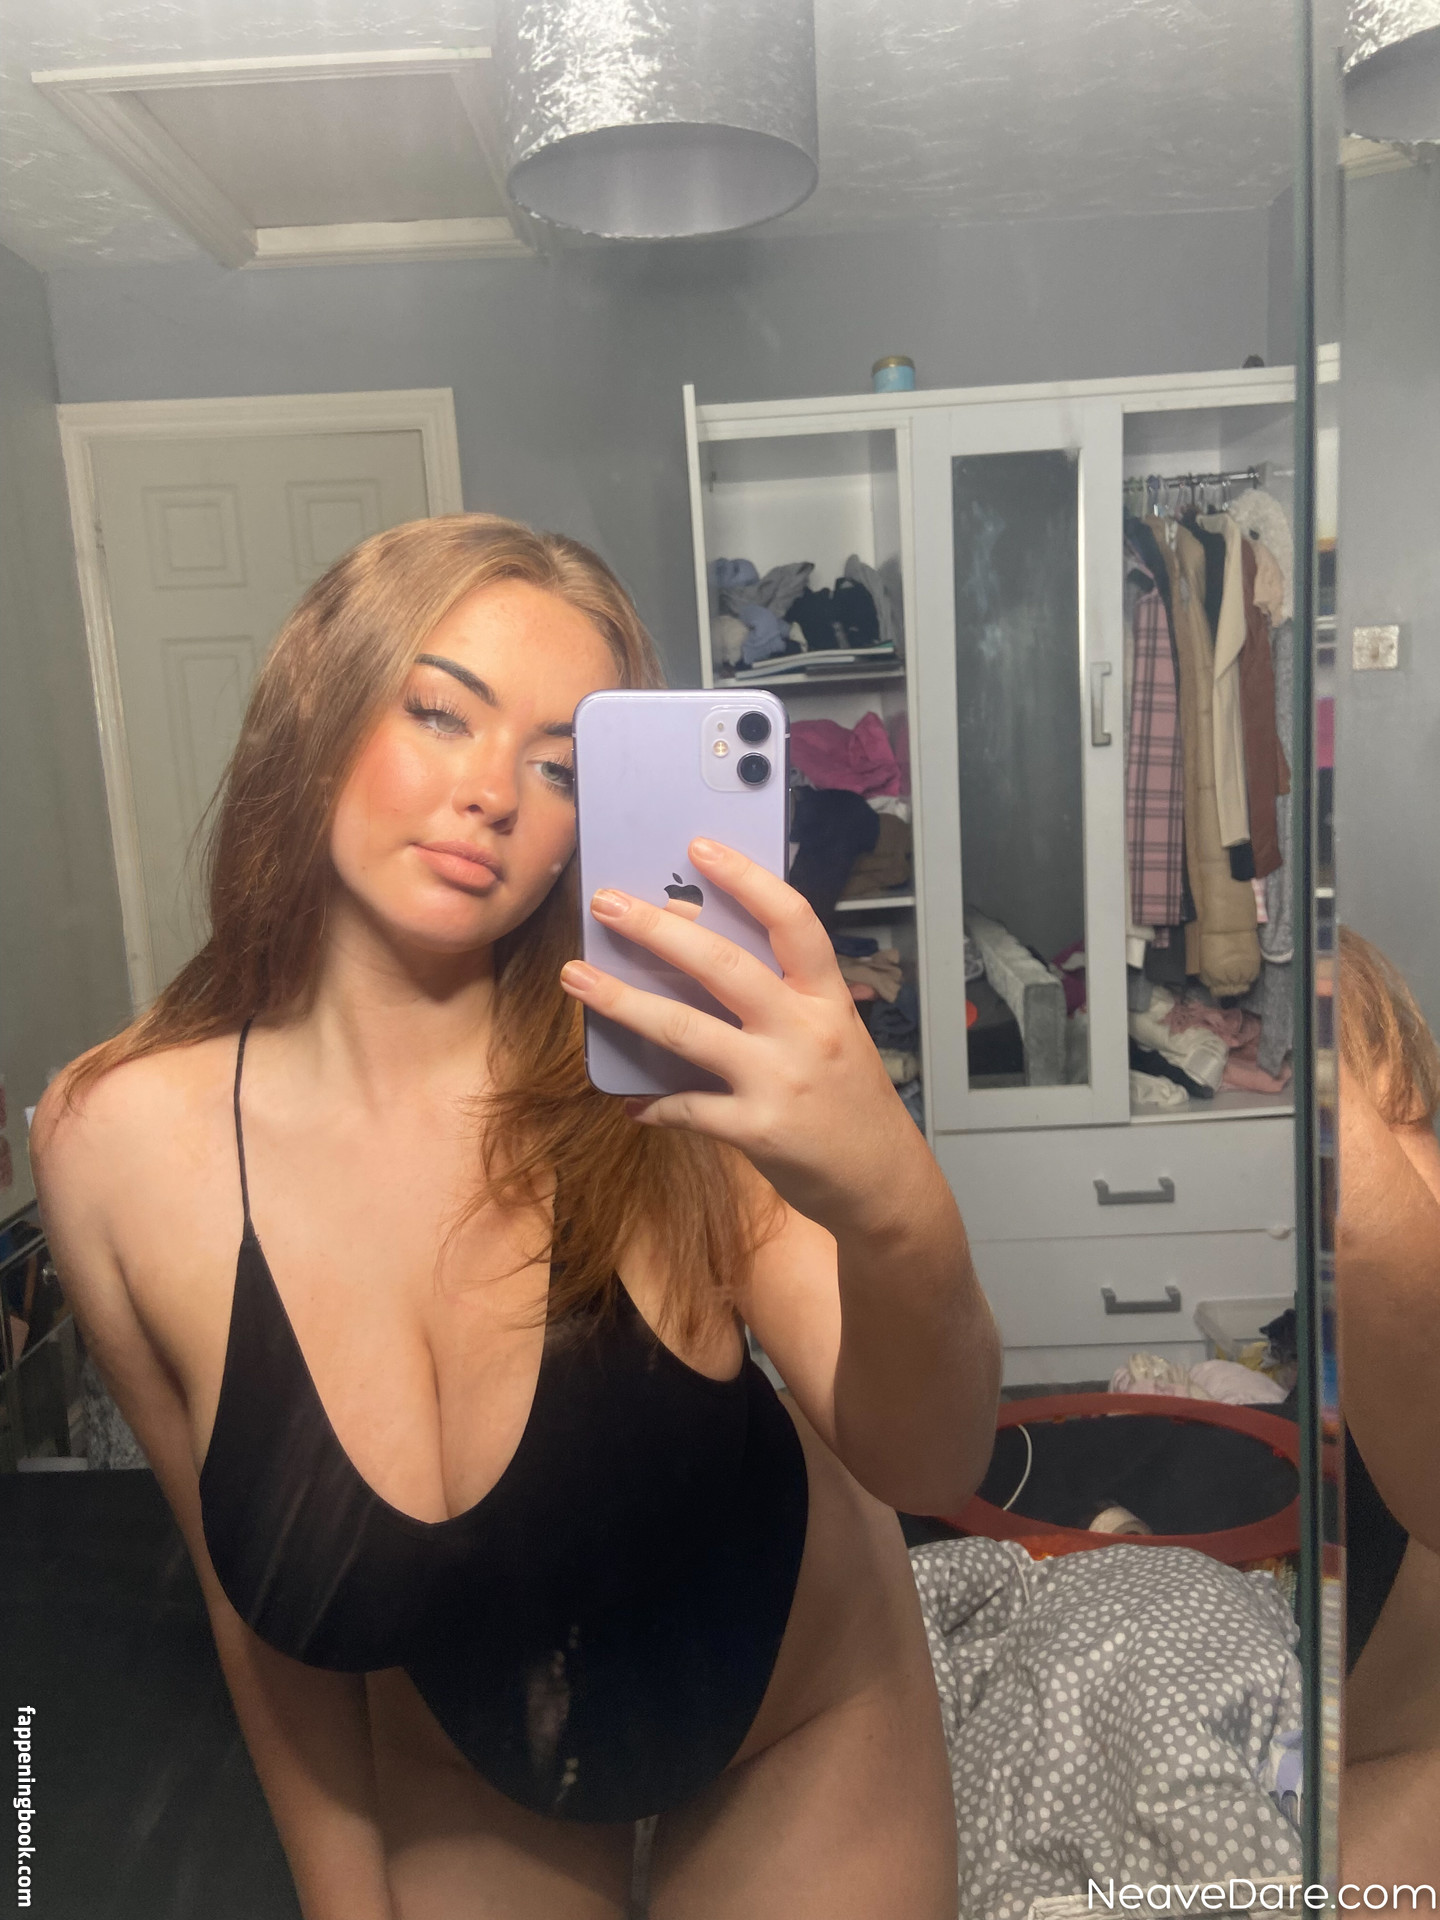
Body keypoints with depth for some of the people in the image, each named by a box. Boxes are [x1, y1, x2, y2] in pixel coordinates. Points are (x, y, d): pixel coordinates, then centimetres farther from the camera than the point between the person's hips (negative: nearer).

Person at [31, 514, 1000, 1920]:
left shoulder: (650, 1084, -27)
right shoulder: (115, 1144, -22)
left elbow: (927, 1467, -34)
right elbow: (261, 1599, -10)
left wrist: (897, 1217, -55)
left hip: (801, 1711, 0)